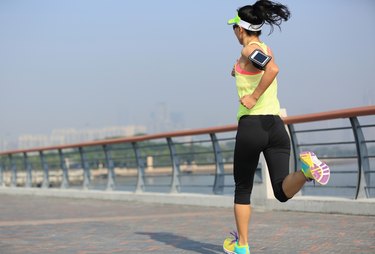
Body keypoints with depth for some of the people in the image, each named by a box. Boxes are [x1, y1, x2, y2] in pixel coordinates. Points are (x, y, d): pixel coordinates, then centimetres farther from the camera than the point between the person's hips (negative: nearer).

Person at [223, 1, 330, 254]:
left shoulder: (249, 49, -7)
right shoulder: (266, 49, 17)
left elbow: (272, 69, -27)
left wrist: (253, 97, -20)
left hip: (251, 125, -6)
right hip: (277, 125, 6)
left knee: (242, 188, 13)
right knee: (283, 192, -1)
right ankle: (306, 169, -31)